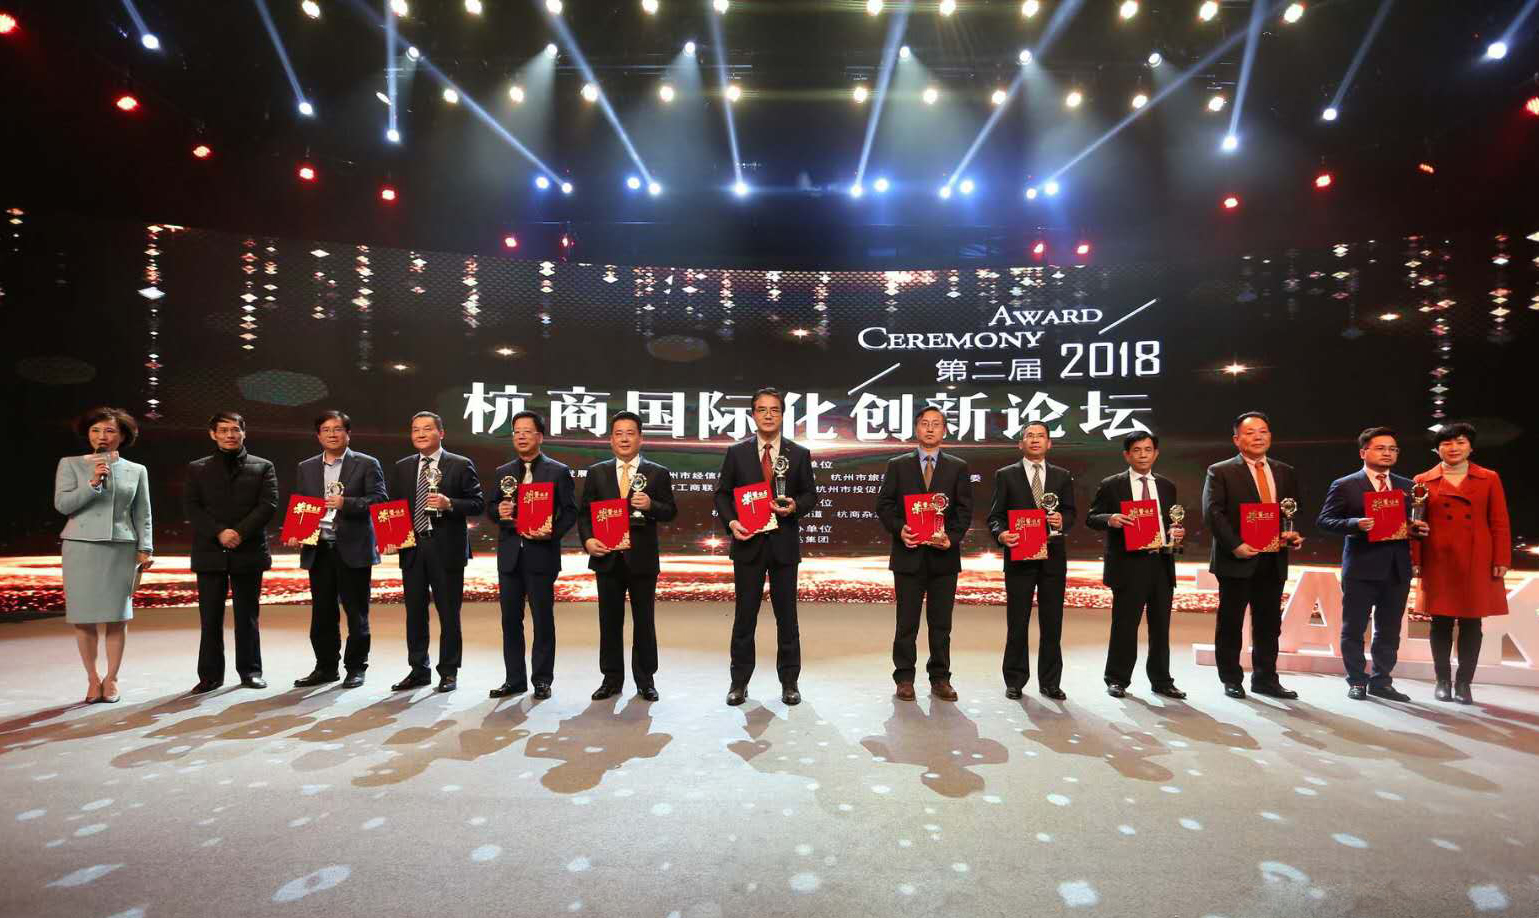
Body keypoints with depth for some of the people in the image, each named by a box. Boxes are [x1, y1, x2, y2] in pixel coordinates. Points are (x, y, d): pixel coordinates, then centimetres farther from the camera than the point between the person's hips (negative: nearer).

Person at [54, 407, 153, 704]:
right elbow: (62, 504, -4)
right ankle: (92, 679, 14)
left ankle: (111, 679, 12)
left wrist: (145, 549, 1)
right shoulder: (71, 464, 6)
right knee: (83, 616, 1)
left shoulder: (136, 470, 9)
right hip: (81, 547, 0)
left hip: (121, 549, 1)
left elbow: (142, 515, 9)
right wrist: (93, 482, -16)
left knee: (117, 616, 2)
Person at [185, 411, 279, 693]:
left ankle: (250, 671, 14)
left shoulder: (263, 467, 8)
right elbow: (191, 507, 1)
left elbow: (268, 505, -2)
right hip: (210, 552, 1)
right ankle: (210, 675, 13)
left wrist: (240, 533, -15)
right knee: (210, 617, 4)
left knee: (247, 615, 6)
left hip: (248, 551, -1)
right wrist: (219, 532, -13)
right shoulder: (197, 469, 11)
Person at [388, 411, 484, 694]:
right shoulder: (402, 468, 13)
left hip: (446, 549, -4)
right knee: (414, 612, 11)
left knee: (448, 613, 3)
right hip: (412, 548, 4)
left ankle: (448, 672, 14)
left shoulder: (461, 465, -1)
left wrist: (449, 503, -20)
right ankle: (418, 670, 24)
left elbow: (477, 504, -5)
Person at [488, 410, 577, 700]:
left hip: (541, 554, -4)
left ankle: (542, 679, 15)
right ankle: (514, 679, 21)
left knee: (543, 619, 3)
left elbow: (570, 511, -2)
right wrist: (499, 511, -8)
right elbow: (491, 510, 14)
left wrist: (553, 532, -18)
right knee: (510, 619, 9)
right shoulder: (502, 472, 13)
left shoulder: (558, 472, 0)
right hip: (509, 555, 4)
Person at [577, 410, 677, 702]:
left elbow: (670, 512, -1)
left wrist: (650, 505, -21)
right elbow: (584, 513, 6)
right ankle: (612, 679, 22)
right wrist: (588, 540, -11)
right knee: (609, 621, 10)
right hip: (607, 558, 2)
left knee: (644, 621, 7)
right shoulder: (596, 473, 8)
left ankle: (645, 680, 19)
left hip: (642, 558, -1)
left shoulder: (658, 474, 2)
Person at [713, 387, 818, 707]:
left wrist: (794, 506, -13)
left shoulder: (799, 454, 4)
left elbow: (810, 494, 7)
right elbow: (722, 493, 6)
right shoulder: (736, 452, 3)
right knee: (744, 615, 7)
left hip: (784, 543, 0)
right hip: (748, 543, 0)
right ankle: (739, 681, 20)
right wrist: (731, 521, -10)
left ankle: (789, 681, 21)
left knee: (786, 615, 8)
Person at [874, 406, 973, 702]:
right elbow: (884, 505, 3)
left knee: (941, 622, 8)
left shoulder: (958, 467, 9)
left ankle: (940, 679, 19)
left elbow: (964, 510, 4)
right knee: (907, 622, 5)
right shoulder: (897, 465, 7)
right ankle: (904, 678, 15)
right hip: (908, 553, -1)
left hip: (944, 555, 1)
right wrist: (899, 529, -13)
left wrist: (952, 538, -11)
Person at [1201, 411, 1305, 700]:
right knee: (1230, 624, 5)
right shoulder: (1220, 472, -3)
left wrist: (1294, 535, -5)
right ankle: (1231, 680, 16)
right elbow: (1212, 513, -11)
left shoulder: (1285, 473, 13)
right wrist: (1235, 545, -19)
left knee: (1269, 624, 12)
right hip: (1237, 560, -5)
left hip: (1273, 560, 5)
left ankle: (1265, 679, 24)